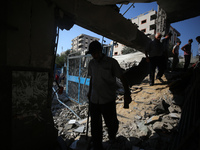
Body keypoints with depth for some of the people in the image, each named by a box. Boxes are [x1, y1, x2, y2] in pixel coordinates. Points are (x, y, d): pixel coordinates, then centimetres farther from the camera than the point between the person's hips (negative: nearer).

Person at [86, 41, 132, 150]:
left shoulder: (111, 62, -9)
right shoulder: (91, 63, 6)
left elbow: (122, 78, -7)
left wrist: (127, 94, -14)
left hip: (108, 101, -3)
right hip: (94, 100, 4)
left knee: (111, 123, 14)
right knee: (95, 126, 11)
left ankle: (112, 136, 50)